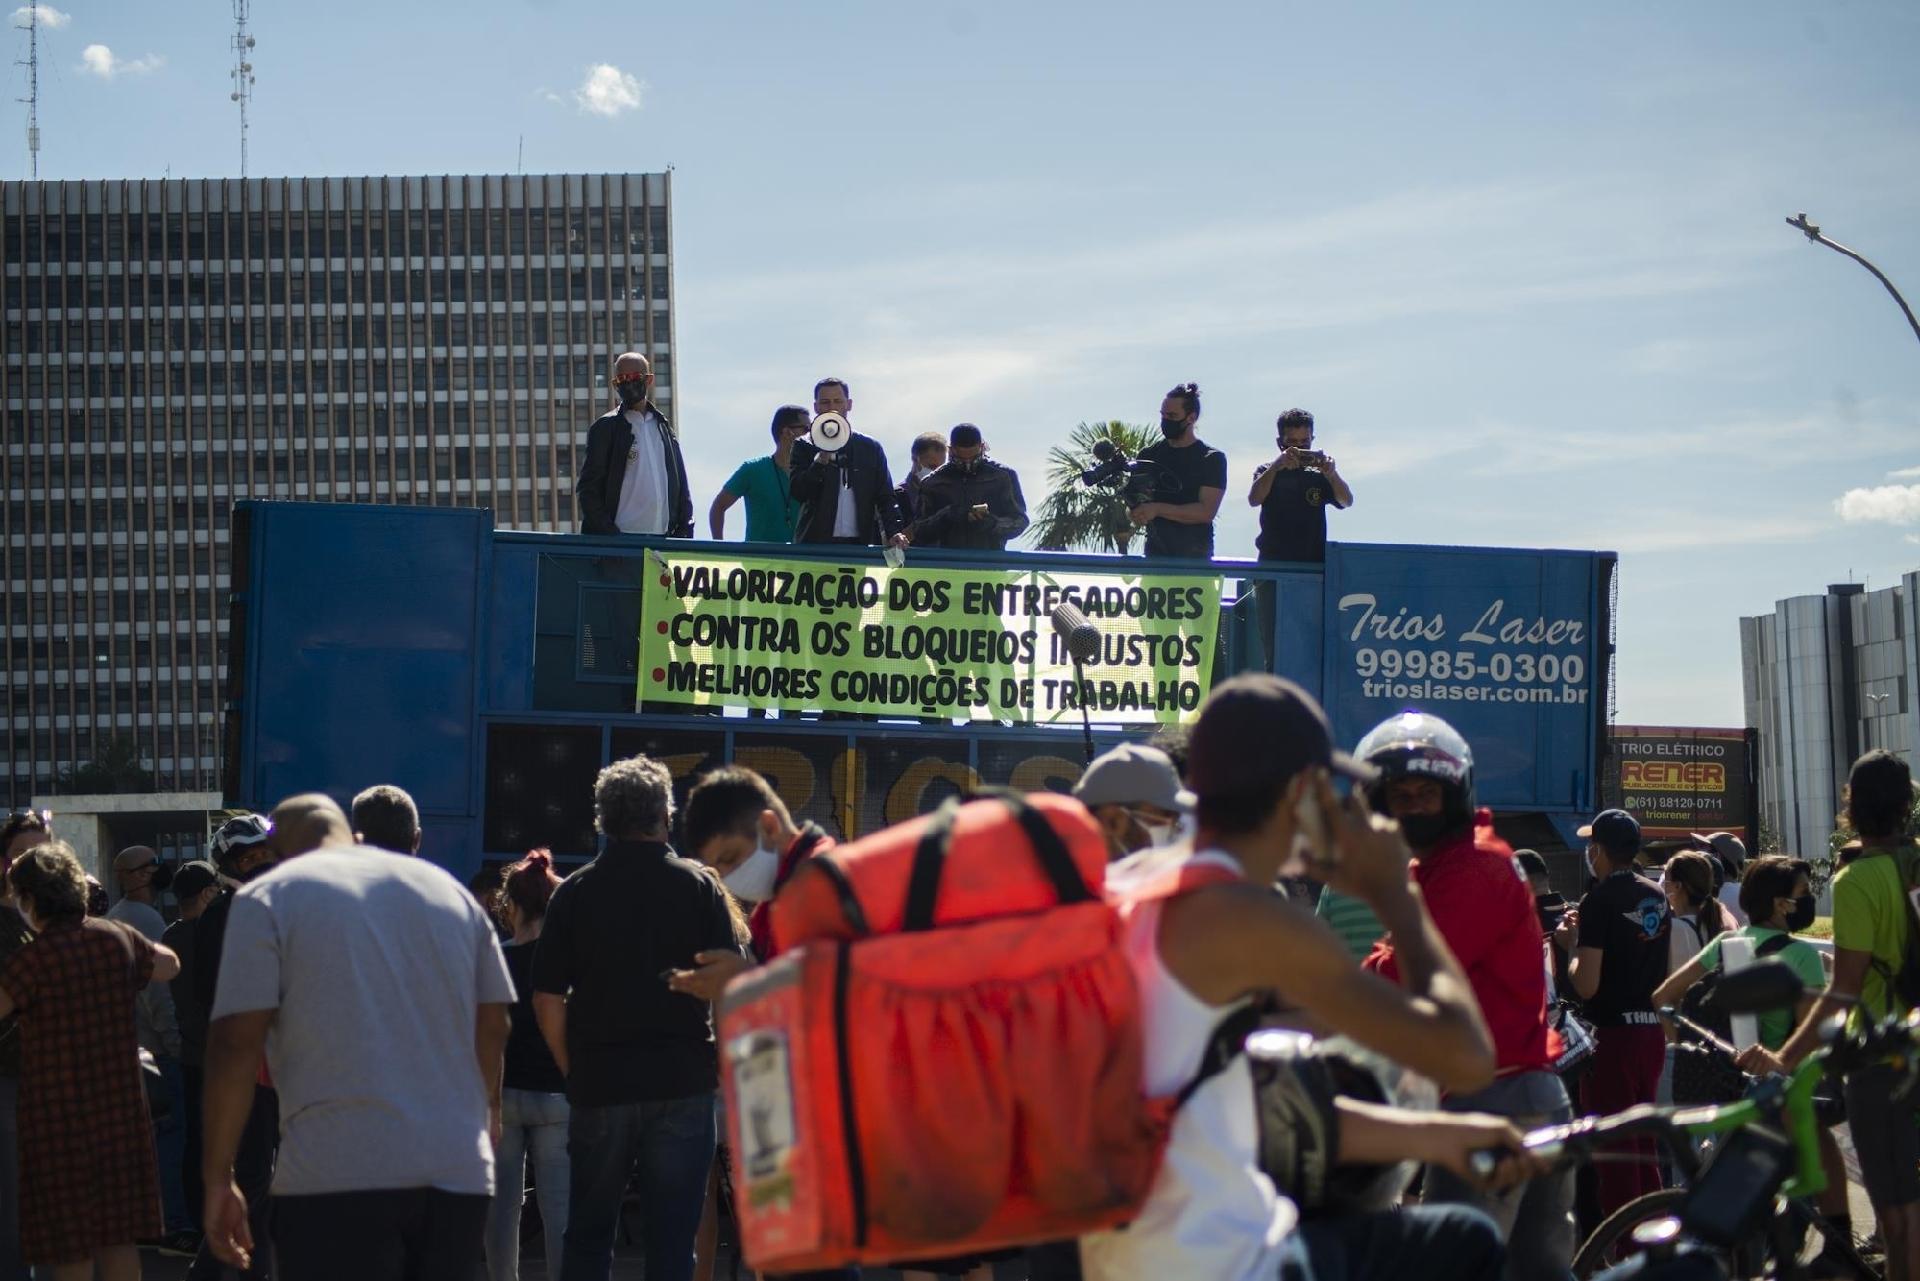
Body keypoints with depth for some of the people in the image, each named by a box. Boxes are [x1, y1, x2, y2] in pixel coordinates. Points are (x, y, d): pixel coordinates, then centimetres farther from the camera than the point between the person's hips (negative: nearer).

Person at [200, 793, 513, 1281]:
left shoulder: (267, 897, 4)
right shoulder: (448, 888, 18)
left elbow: (235, 1044, -5)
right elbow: (493, 1025, 16)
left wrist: (218, 1176, 0)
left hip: (338, 1176, -5)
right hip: (460, 1171, 5)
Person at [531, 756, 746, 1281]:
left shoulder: (575, 892, 2)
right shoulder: (699, 886, 0)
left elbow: (547, 999, 0)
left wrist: (574, 1070, 10)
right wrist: (718, 1062, 9)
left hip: (599, 1085, 1)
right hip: (683, 1083, -1)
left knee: (587, 1236, 10)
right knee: (672, 1238, 2)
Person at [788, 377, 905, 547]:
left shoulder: (870, 448, 13)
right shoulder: (805, 447, 8)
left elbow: (885, 498, 11)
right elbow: (798, 493, -4)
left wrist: (893, 533, -4)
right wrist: (821, 460, -16)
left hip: (860, 545, 2)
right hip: (816, 544, -2)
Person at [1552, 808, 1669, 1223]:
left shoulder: (1600, 901, -14)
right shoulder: (1657, 897, 9)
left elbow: (1586, 985, -18)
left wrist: (1571, 945, 0)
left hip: (1612, 1033, -8)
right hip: (1652, 1030, 8)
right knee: (1643, 1143, 17)